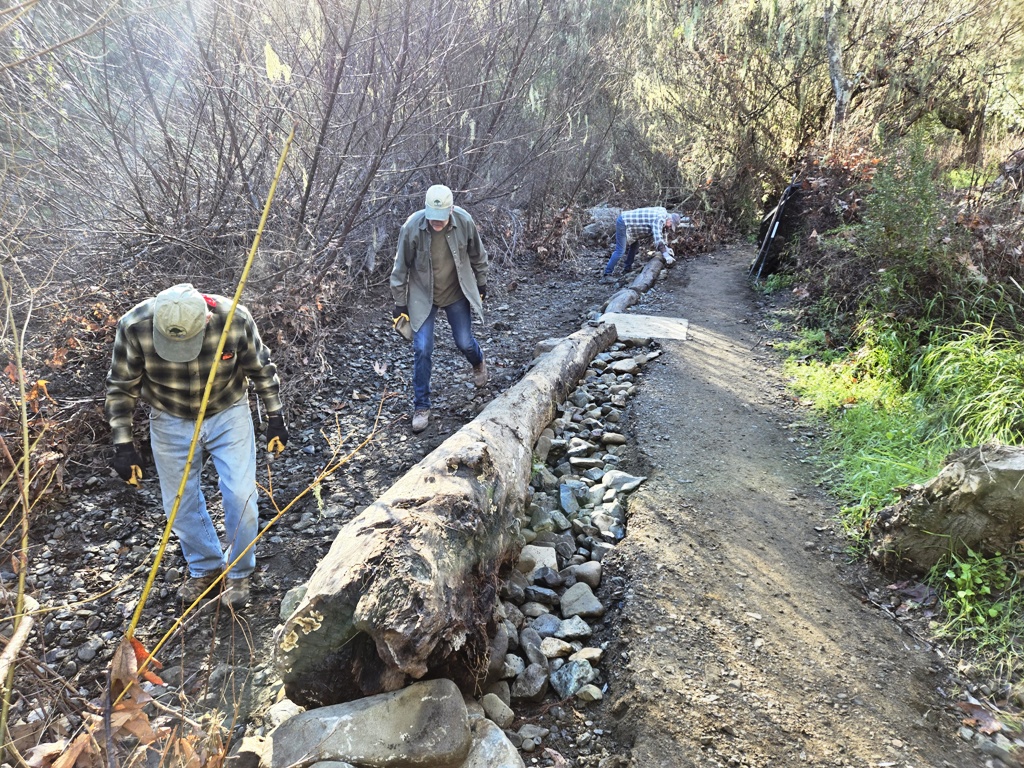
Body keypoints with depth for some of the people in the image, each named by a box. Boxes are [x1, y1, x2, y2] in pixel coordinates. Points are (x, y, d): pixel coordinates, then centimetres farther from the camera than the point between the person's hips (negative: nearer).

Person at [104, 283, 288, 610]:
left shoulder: (235, 318, -28)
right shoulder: (135, 326, -28)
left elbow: (262, 369, -9)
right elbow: (121, 387, -12)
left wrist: (275, 419, -3)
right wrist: (123, 445, -11)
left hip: (228, 414, -1)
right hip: (170, 420, 1)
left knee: (241, 495, -3)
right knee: (180, 502, 10)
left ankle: (239, 572, 21)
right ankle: (205, 567, 35)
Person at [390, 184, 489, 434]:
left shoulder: (465, 222, -19)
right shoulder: (412, 227, -24)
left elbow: (477, 256, 0)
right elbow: (401, 267, -11)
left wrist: (481, 284, 9)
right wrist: (400, 303, -6)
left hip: (457, 293, 1)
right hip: (423, 296, -1)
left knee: (464, 342, 10)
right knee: (422, 349, -5)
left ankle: (479, 364, 49)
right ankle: (421, 406, 11)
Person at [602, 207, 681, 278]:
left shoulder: (661, 215, 12)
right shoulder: (659, 219, -19)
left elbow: (658, 235, 24)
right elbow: (658, 239, -30)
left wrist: (666, 248, 15)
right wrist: (666, 255, -31)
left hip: (625, 221, 10)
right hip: (623, 223, -10)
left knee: (635, 245, 17)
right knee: (620, 250, -12)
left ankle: (627, 268, 22)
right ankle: (607, 273, -8)